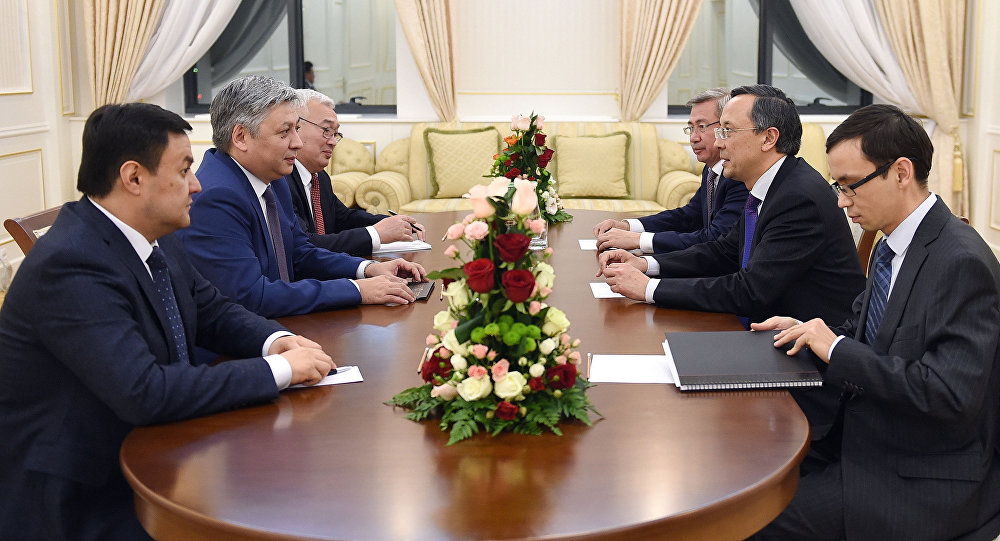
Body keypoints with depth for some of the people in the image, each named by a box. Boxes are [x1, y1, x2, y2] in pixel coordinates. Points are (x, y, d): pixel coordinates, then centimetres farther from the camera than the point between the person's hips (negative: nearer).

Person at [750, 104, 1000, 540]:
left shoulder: (962, 262, -22)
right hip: (869, 439, 9)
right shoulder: (892, 246, 8)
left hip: (926, 481, -8)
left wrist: (837, 349, -22)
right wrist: (812, 333, -1)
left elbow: (950, 392, -28)